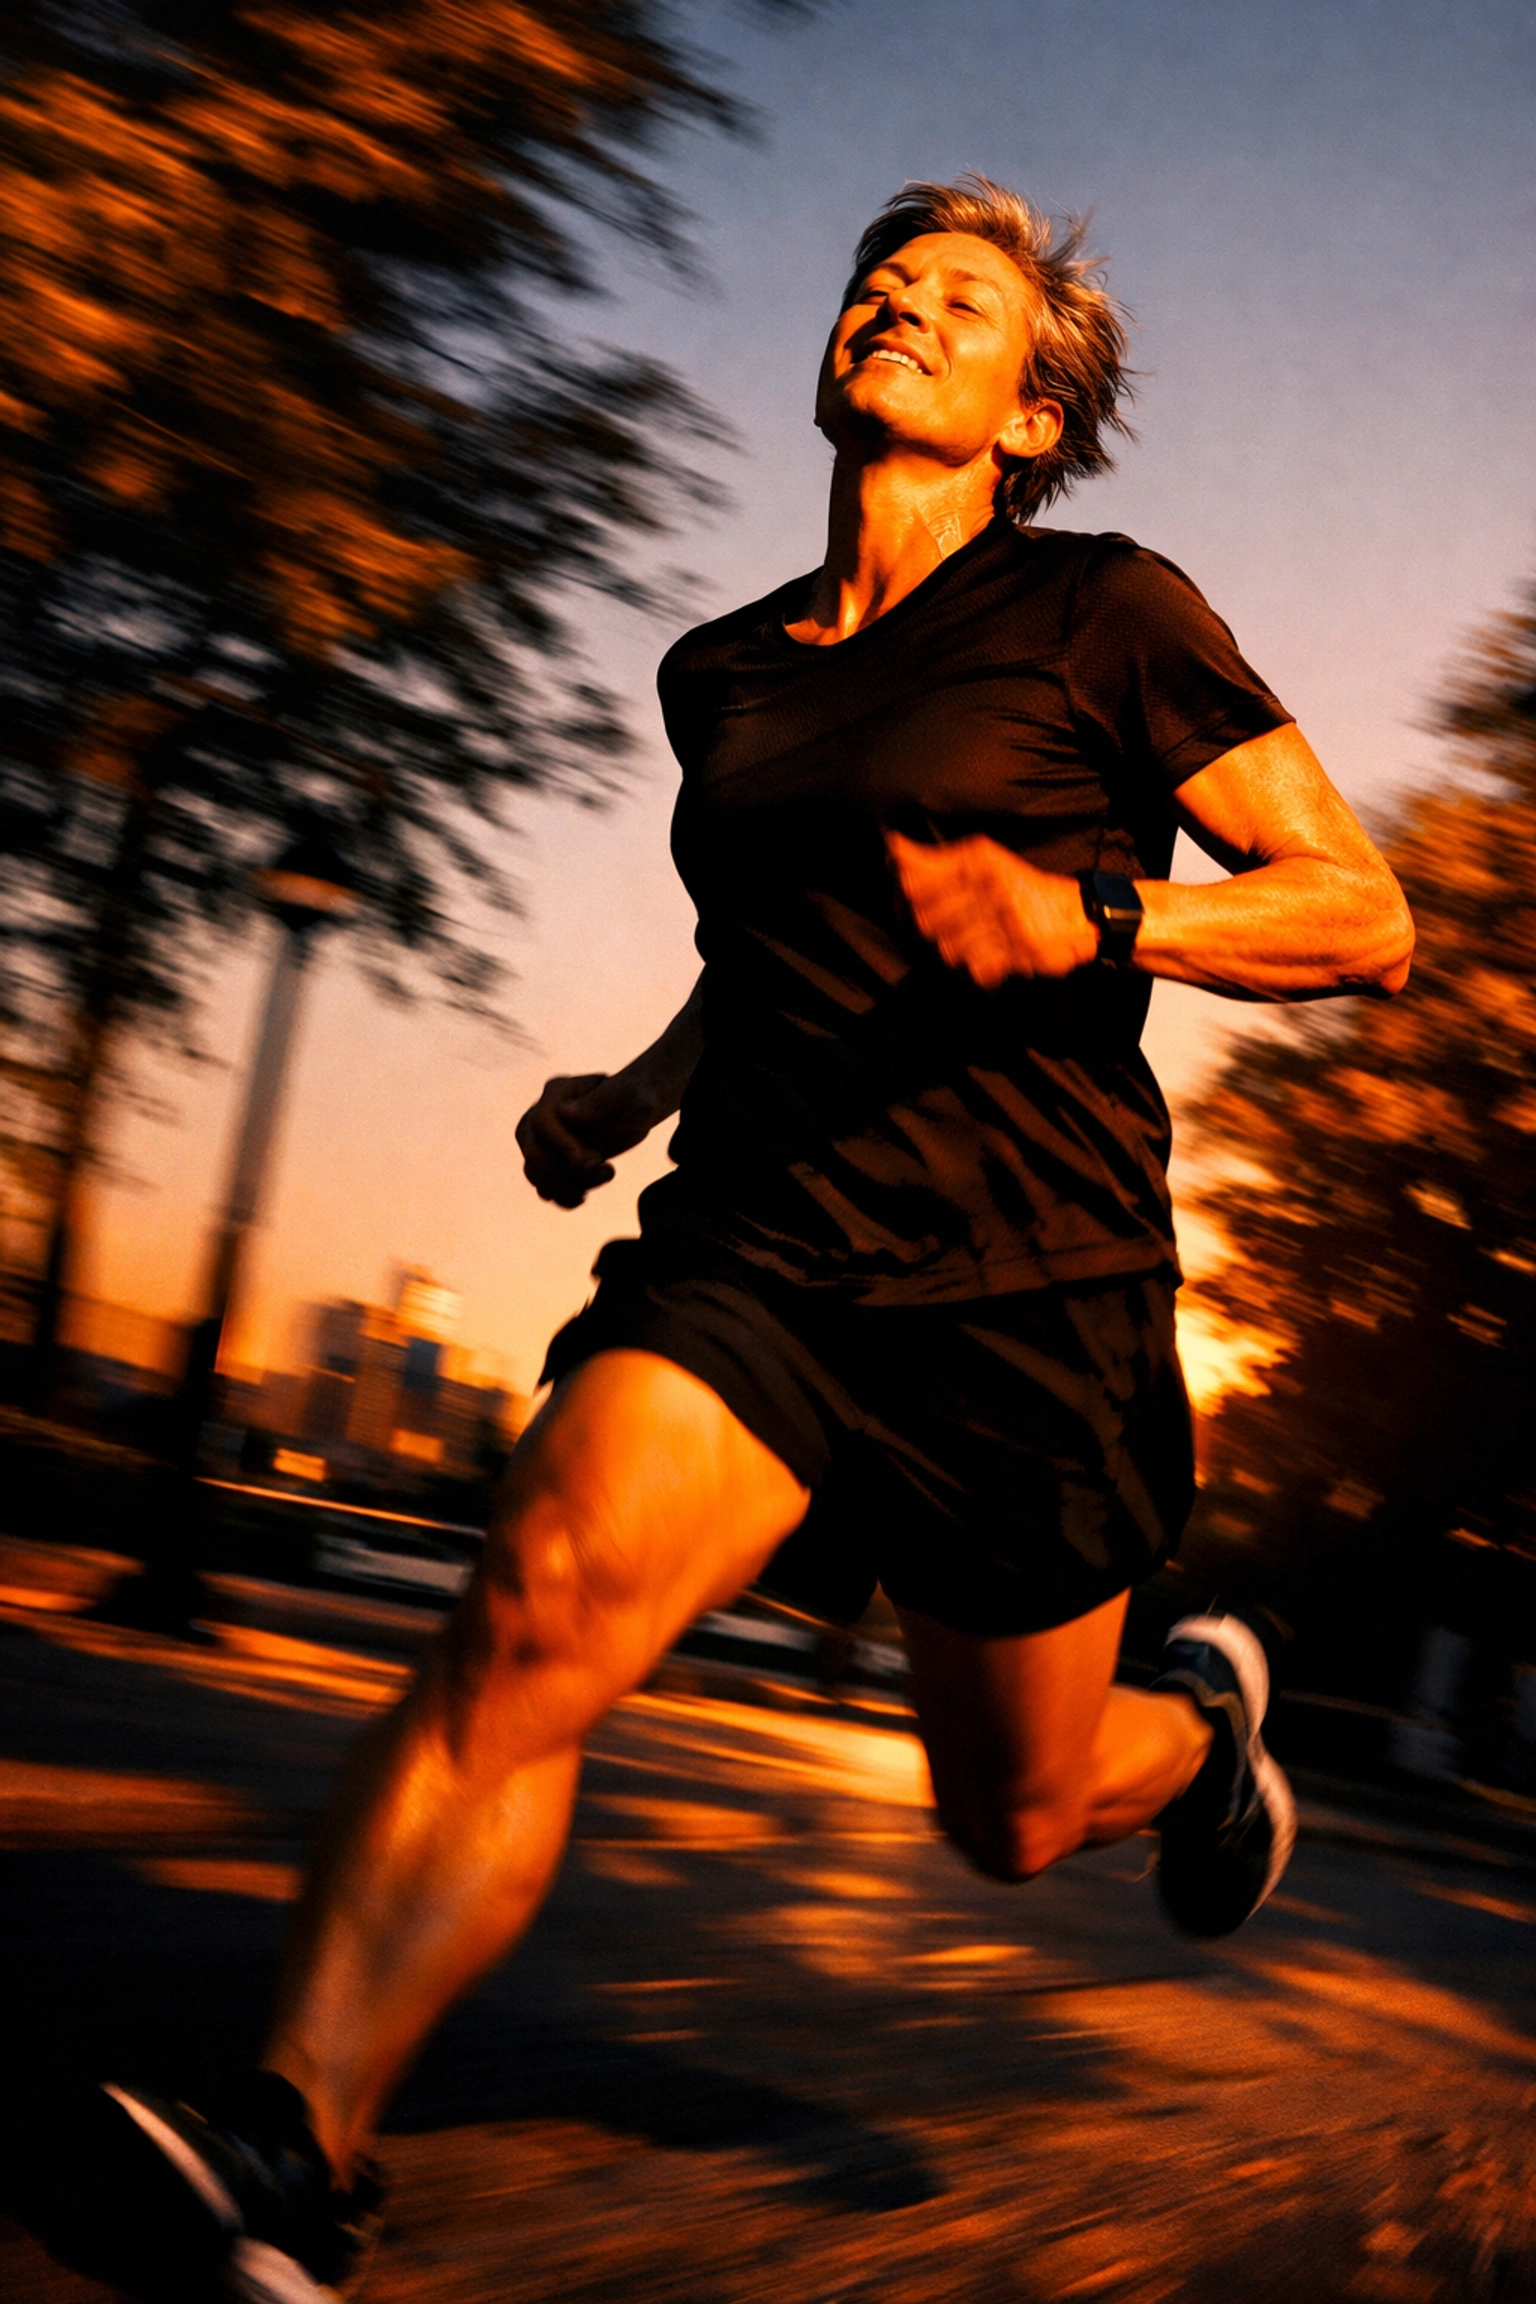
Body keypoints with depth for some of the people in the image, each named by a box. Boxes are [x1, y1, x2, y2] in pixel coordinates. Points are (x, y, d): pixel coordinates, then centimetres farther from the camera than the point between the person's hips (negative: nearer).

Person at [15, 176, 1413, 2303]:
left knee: (1017, 1816, 13)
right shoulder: (725, 674, 13)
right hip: (761, 1246, 3)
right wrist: (637, 1090, 14)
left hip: (1023, 1277, -3)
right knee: (539, 1609, -25)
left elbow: (1365, 918, -5)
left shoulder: (1105, 615, -2)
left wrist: (1086, 914, -21)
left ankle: (1203, 1717, 48)